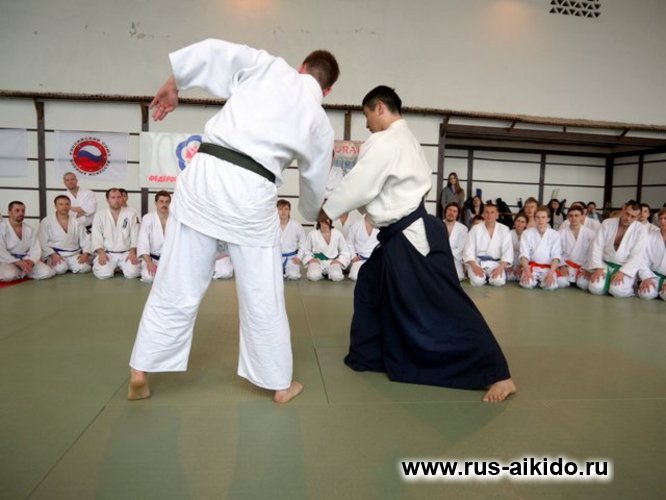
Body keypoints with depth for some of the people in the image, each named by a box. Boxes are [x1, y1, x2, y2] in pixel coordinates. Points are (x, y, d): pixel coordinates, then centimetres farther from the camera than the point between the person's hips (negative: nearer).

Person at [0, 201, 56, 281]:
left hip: (27, 260, 5)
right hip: (8, 261, -4)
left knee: (47, 272, -18)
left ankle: (22, 272, 4)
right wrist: (18, 262, -24)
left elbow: (36, 249, 1)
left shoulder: (30, 229, 8)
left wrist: (30, 262, -21)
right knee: (9, 275, -38)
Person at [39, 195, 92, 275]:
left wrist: (85, 254, -11)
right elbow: (43, 242, -4)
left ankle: (69, 265, 8)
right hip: (55, 254, -2)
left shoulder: (76, 221, 10)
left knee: (83, 268, -25)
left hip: (74, 254, 2)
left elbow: (85, 239, 6)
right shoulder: (46, 222, 0)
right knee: (60, 269, -31)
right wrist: (53, 255, -18)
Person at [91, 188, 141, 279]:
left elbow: (135, 235, -1)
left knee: (132, 273, -24)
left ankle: (121, 267, 12)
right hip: (107, 253, 0)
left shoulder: (131, 214, 3)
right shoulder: (99, 215, 4)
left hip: (126, 253, 0)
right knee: (104, 274, -25)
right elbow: (96, 237, 0)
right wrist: (101, 253, -16)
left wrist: (132, 252, -14)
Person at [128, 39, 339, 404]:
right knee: (263, 298, 12)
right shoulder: (321, 124, 15)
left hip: (204, 173, 2)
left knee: (175, 287, 11)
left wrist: (173, 84, 17)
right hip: (251, 194, -1)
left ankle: (139, 375, 23)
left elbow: (214, 52, 4)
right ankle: (280, 384, 26)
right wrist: (311, 214, 45)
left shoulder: (268, 66, 15)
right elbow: (315, 186, 25)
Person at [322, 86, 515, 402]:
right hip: (404, 235, 11)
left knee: (443, 307, -9)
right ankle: (367, 355, 32)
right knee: (370, 287, 19)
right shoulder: (404, 139, 19)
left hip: (413, 237, -11)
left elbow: (358, 185, -13)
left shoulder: (385, 142, -14)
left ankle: (498, 375, -1)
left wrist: (327, 210, 1)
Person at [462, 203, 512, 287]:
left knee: (499, 281, -28)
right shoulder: (475, 229, 2)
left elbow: (508, 251, -4)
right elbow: (468, 249, -4)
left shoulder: (505, 230, 3)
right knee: (477, 281, -28)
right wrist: (474, 267, -20)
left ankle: (490, 276, 6)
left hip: (495, 263, 0)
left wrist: (500, 268, -20)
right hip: (478, 262, 0)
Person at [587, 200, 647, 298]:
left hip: (625, 268, -2)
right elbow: (597, 246, -4)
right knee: (596, 288, -25)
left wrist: (622, 272, -24)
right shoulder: (607, 223, 0)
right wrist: (598, 268, -16)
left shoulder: (641, 230, -5)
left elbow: (637, 256, -11)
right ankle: (608, 283, 9)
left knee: (617, 290, -30)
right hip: (605, 264, 2)